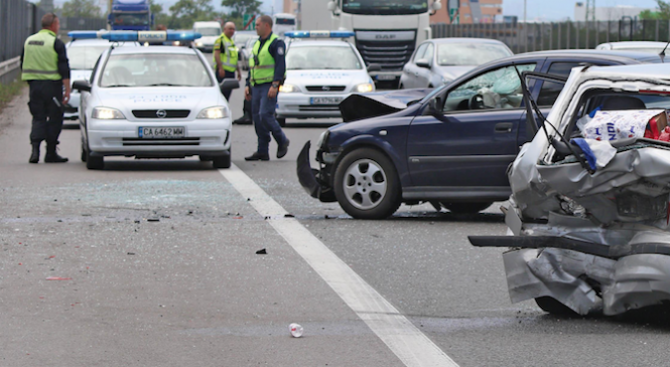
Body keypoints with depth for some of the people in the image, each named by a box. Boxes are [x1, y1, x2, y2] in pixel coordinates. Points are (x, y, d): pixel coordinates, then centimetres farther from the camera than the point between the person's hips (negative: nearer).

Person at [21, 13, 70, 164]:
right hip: (51, 85, -5)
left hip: (34, 85, 5)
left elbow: (23, 65, 17)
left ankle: (35, 148, -11)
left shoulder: (29, 41, 10)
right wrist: (67, 90, -11)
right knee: (55, 119, 5)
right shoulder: (56, 43, -9)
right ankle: (50, 153, 7)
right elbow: (64, 69, -13)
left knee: (38, 118, 8)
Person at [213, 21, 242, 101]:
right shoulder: (220, 40, -6)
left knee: (228, 93, 8)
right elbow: (216, 54, -15)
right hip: (223, 71, -9)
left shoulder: (232, 41, 21)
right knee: (223, 93, -13)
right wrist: (220, 68, -23)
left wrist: (238, 70, 25)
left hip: (231, 71, 9)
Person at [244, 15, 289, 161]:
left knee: (265, 115, -17)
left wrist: (275, 85, -22)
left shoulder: (276, 43, -7)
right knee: (257, 118, 3)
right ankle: (262, 152, 6)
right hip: (256, 86, 8)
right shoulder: (257, 44, 19)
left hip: (269, 86, -8)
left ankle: (282, 141, 2)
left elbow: (280, 65, -14)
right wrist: (248, 85, 17)